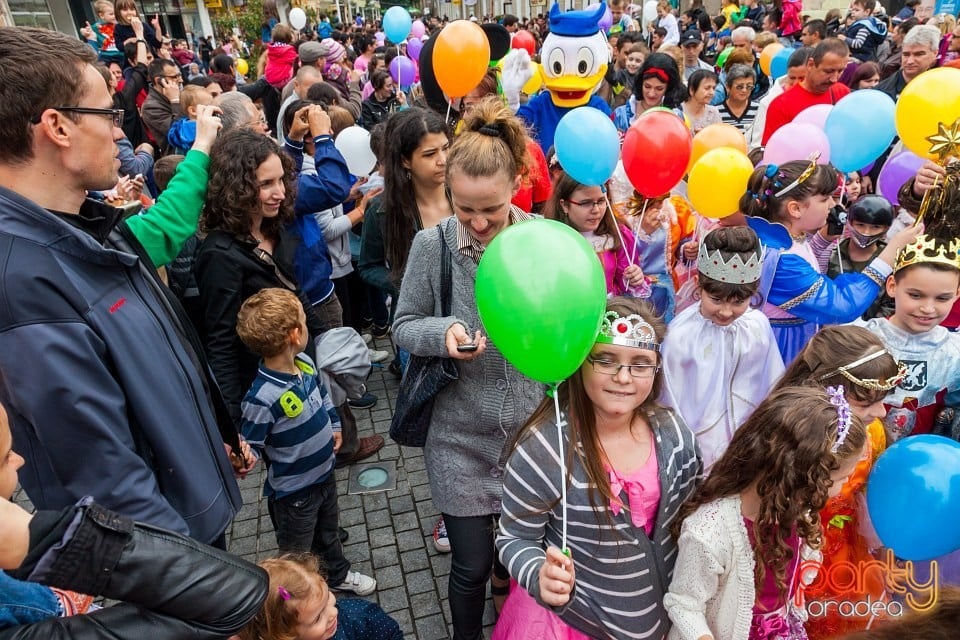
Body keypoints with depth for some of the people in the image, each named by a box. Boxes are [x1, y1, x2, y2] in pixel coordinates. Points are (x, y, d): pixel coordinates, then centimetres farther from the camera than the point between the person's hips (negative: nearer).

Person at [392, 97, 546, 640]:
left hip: (534, 427, 2)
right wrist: (444, 333, -21)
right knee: (471, 566, 12)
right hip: (462, 437, -1)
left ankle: (510, 570, 57)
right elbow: (404, 327, -3)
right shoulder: (432, 245, -12)